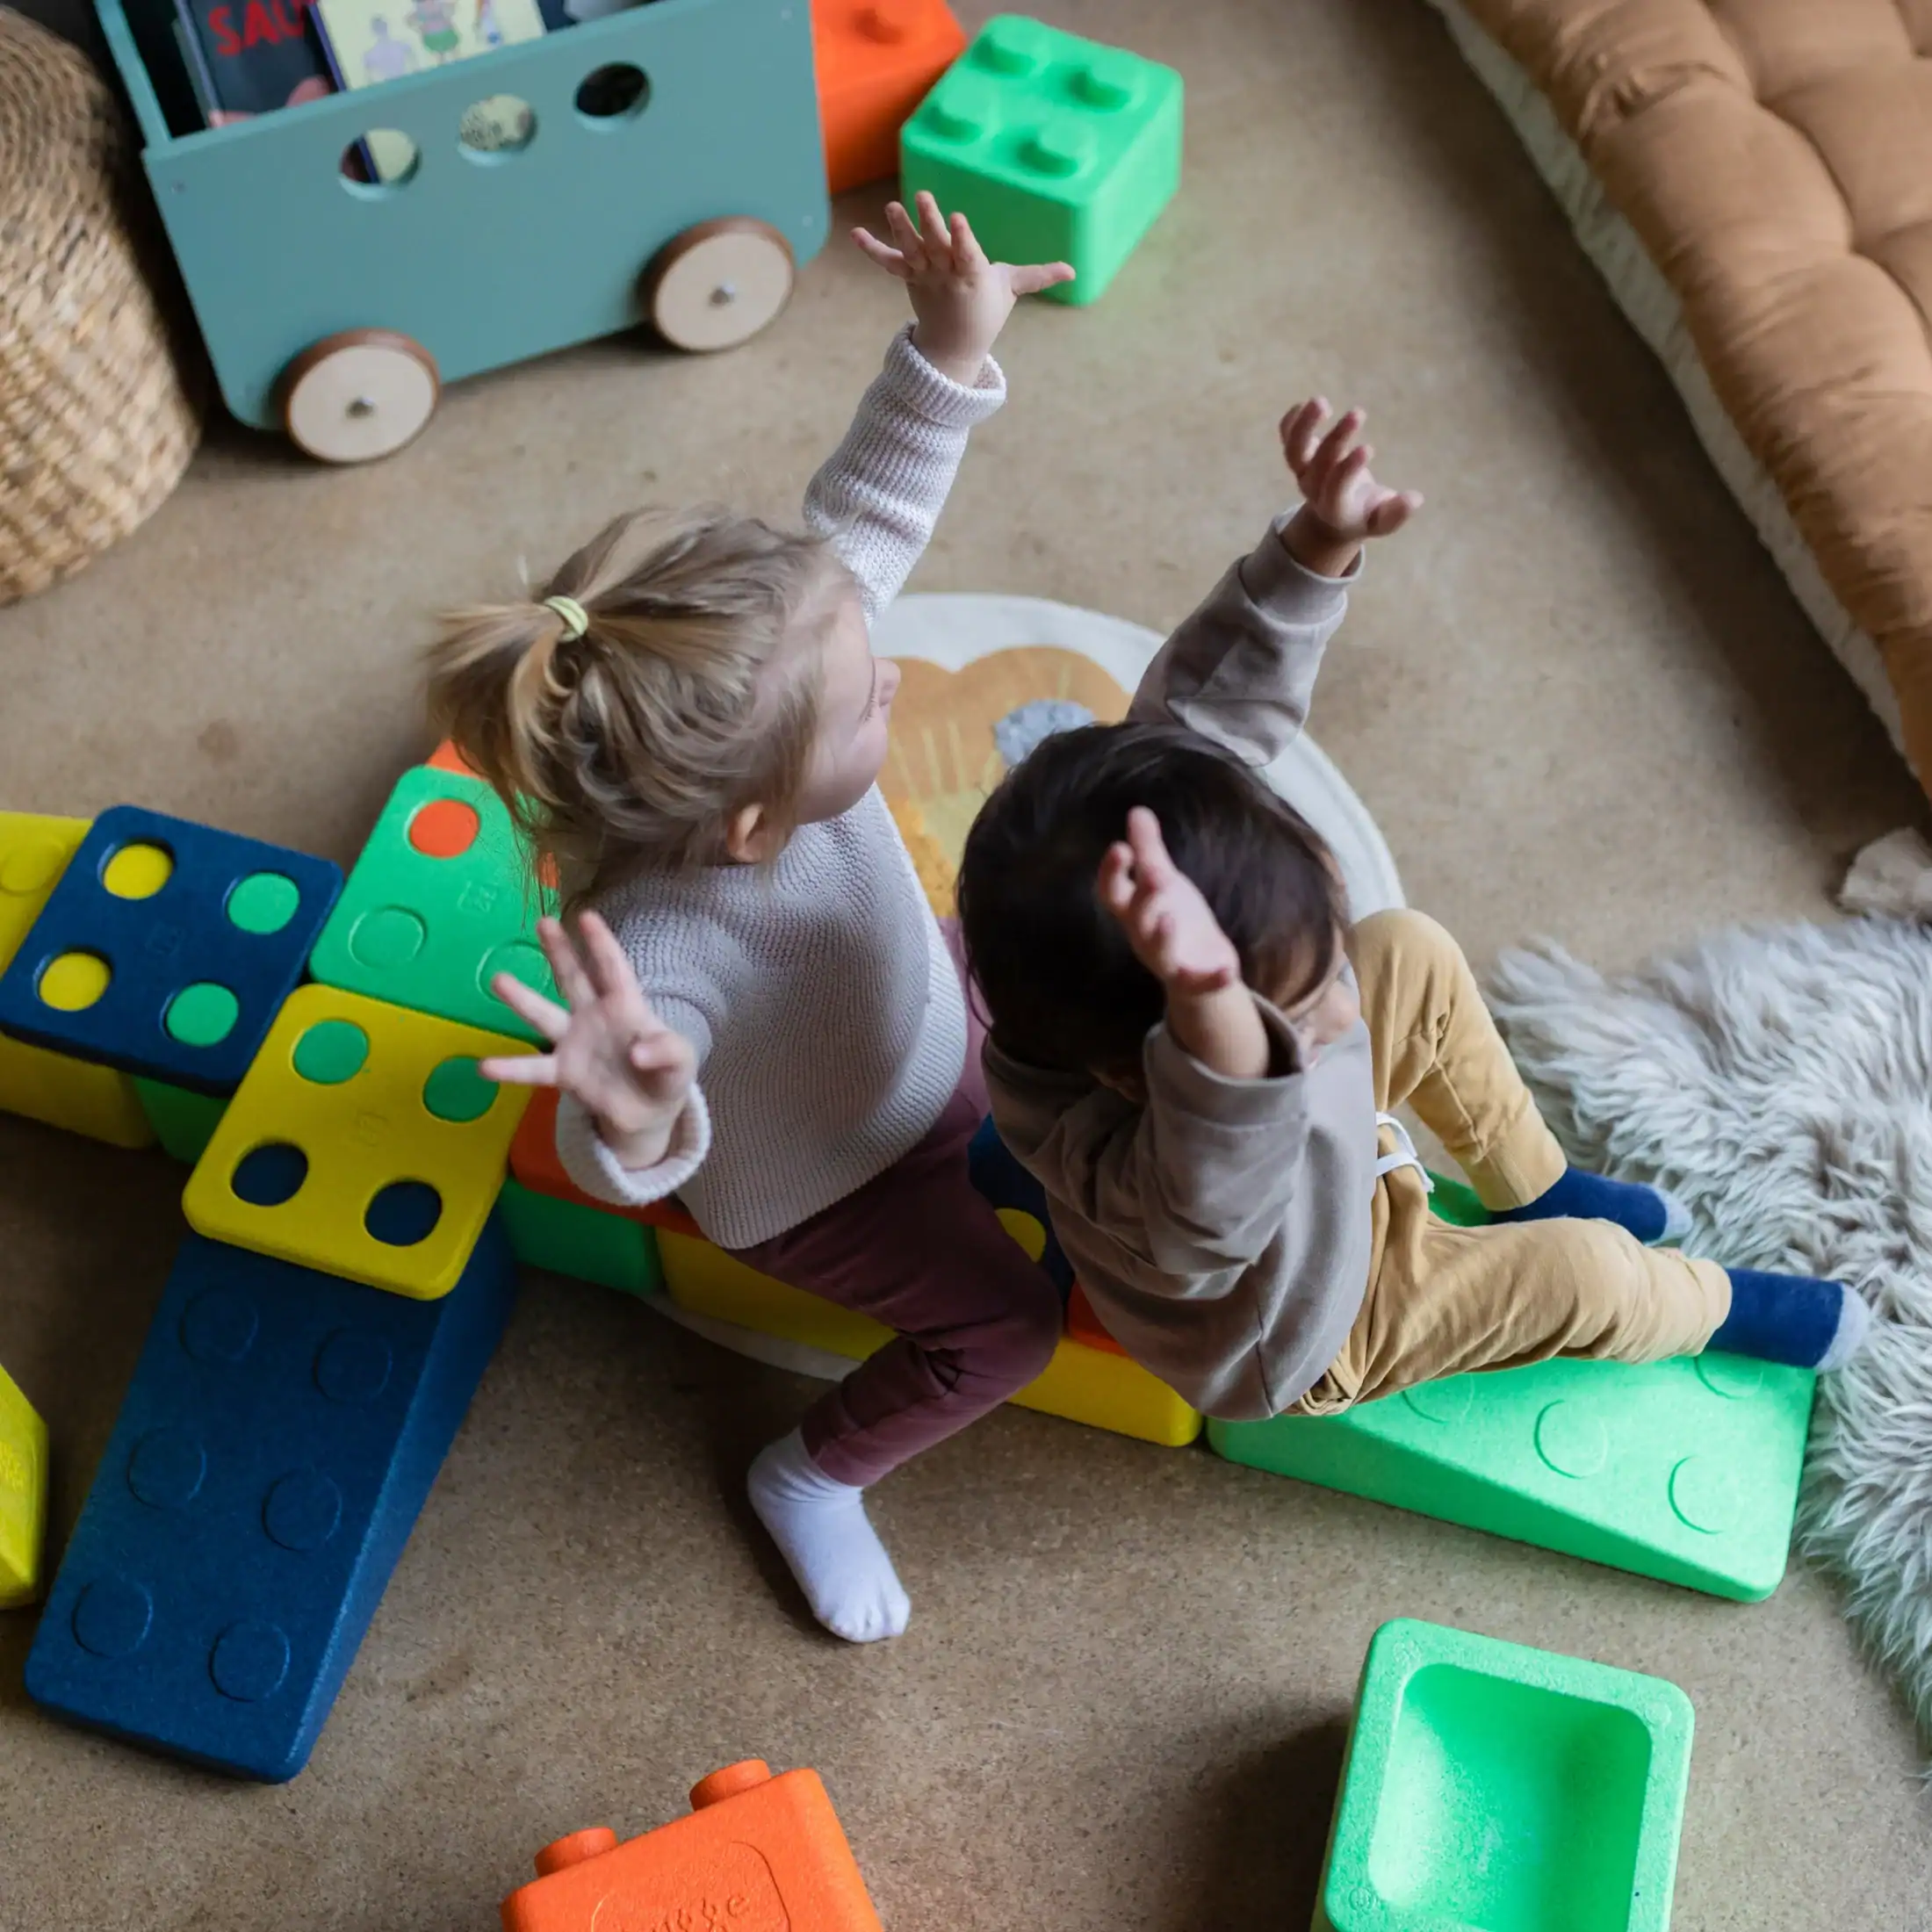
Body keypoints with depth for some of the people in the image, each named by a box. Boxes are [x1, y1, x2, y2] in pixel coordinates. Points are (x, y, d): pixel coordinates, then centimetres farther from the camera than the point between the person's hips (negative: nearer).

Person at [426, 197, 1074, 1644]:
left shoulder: (760, 689, -32)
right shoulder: (661, 947, -48)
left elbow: (866, 517, -21)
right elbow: (621, 1165, -56)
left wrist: (950, 352, -31)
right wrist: (636, 1123, -79)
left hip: (928, 1009, 7)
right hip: (816, 1182, -6)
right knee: (1004, 1326, -5)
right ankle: (816, 1477, 23)